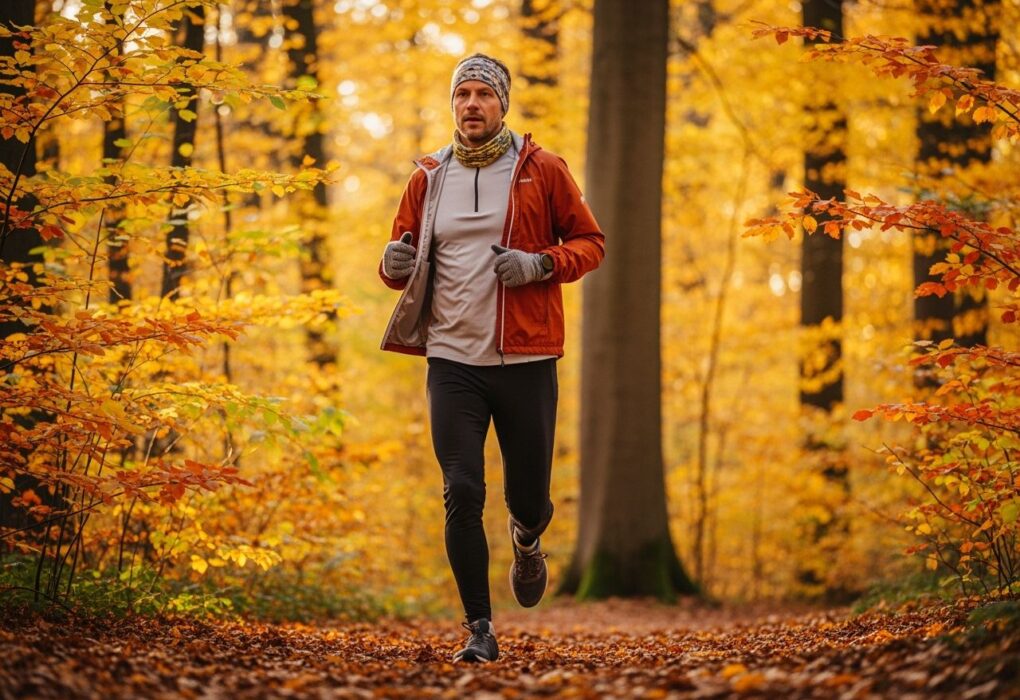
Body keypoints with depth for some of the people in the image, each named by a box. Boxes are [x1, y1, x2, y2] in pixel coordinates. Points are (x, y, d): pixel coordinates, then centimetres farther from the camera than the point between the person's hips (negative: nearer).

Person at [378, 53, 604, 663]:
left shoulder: (542, 171, 1)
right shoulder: (428, 179, 8)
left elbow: (591, 242, 5)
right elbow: (402, 262, 16)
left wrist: (541, 263, -14)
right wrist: (396, 263, -8)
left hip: (526, 360, -1)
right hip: (453, 360, 1)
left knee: (528, 497, 6)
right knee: (462, 495, -7)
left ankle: (527, 542, 45)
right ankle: (480, 630, 4)